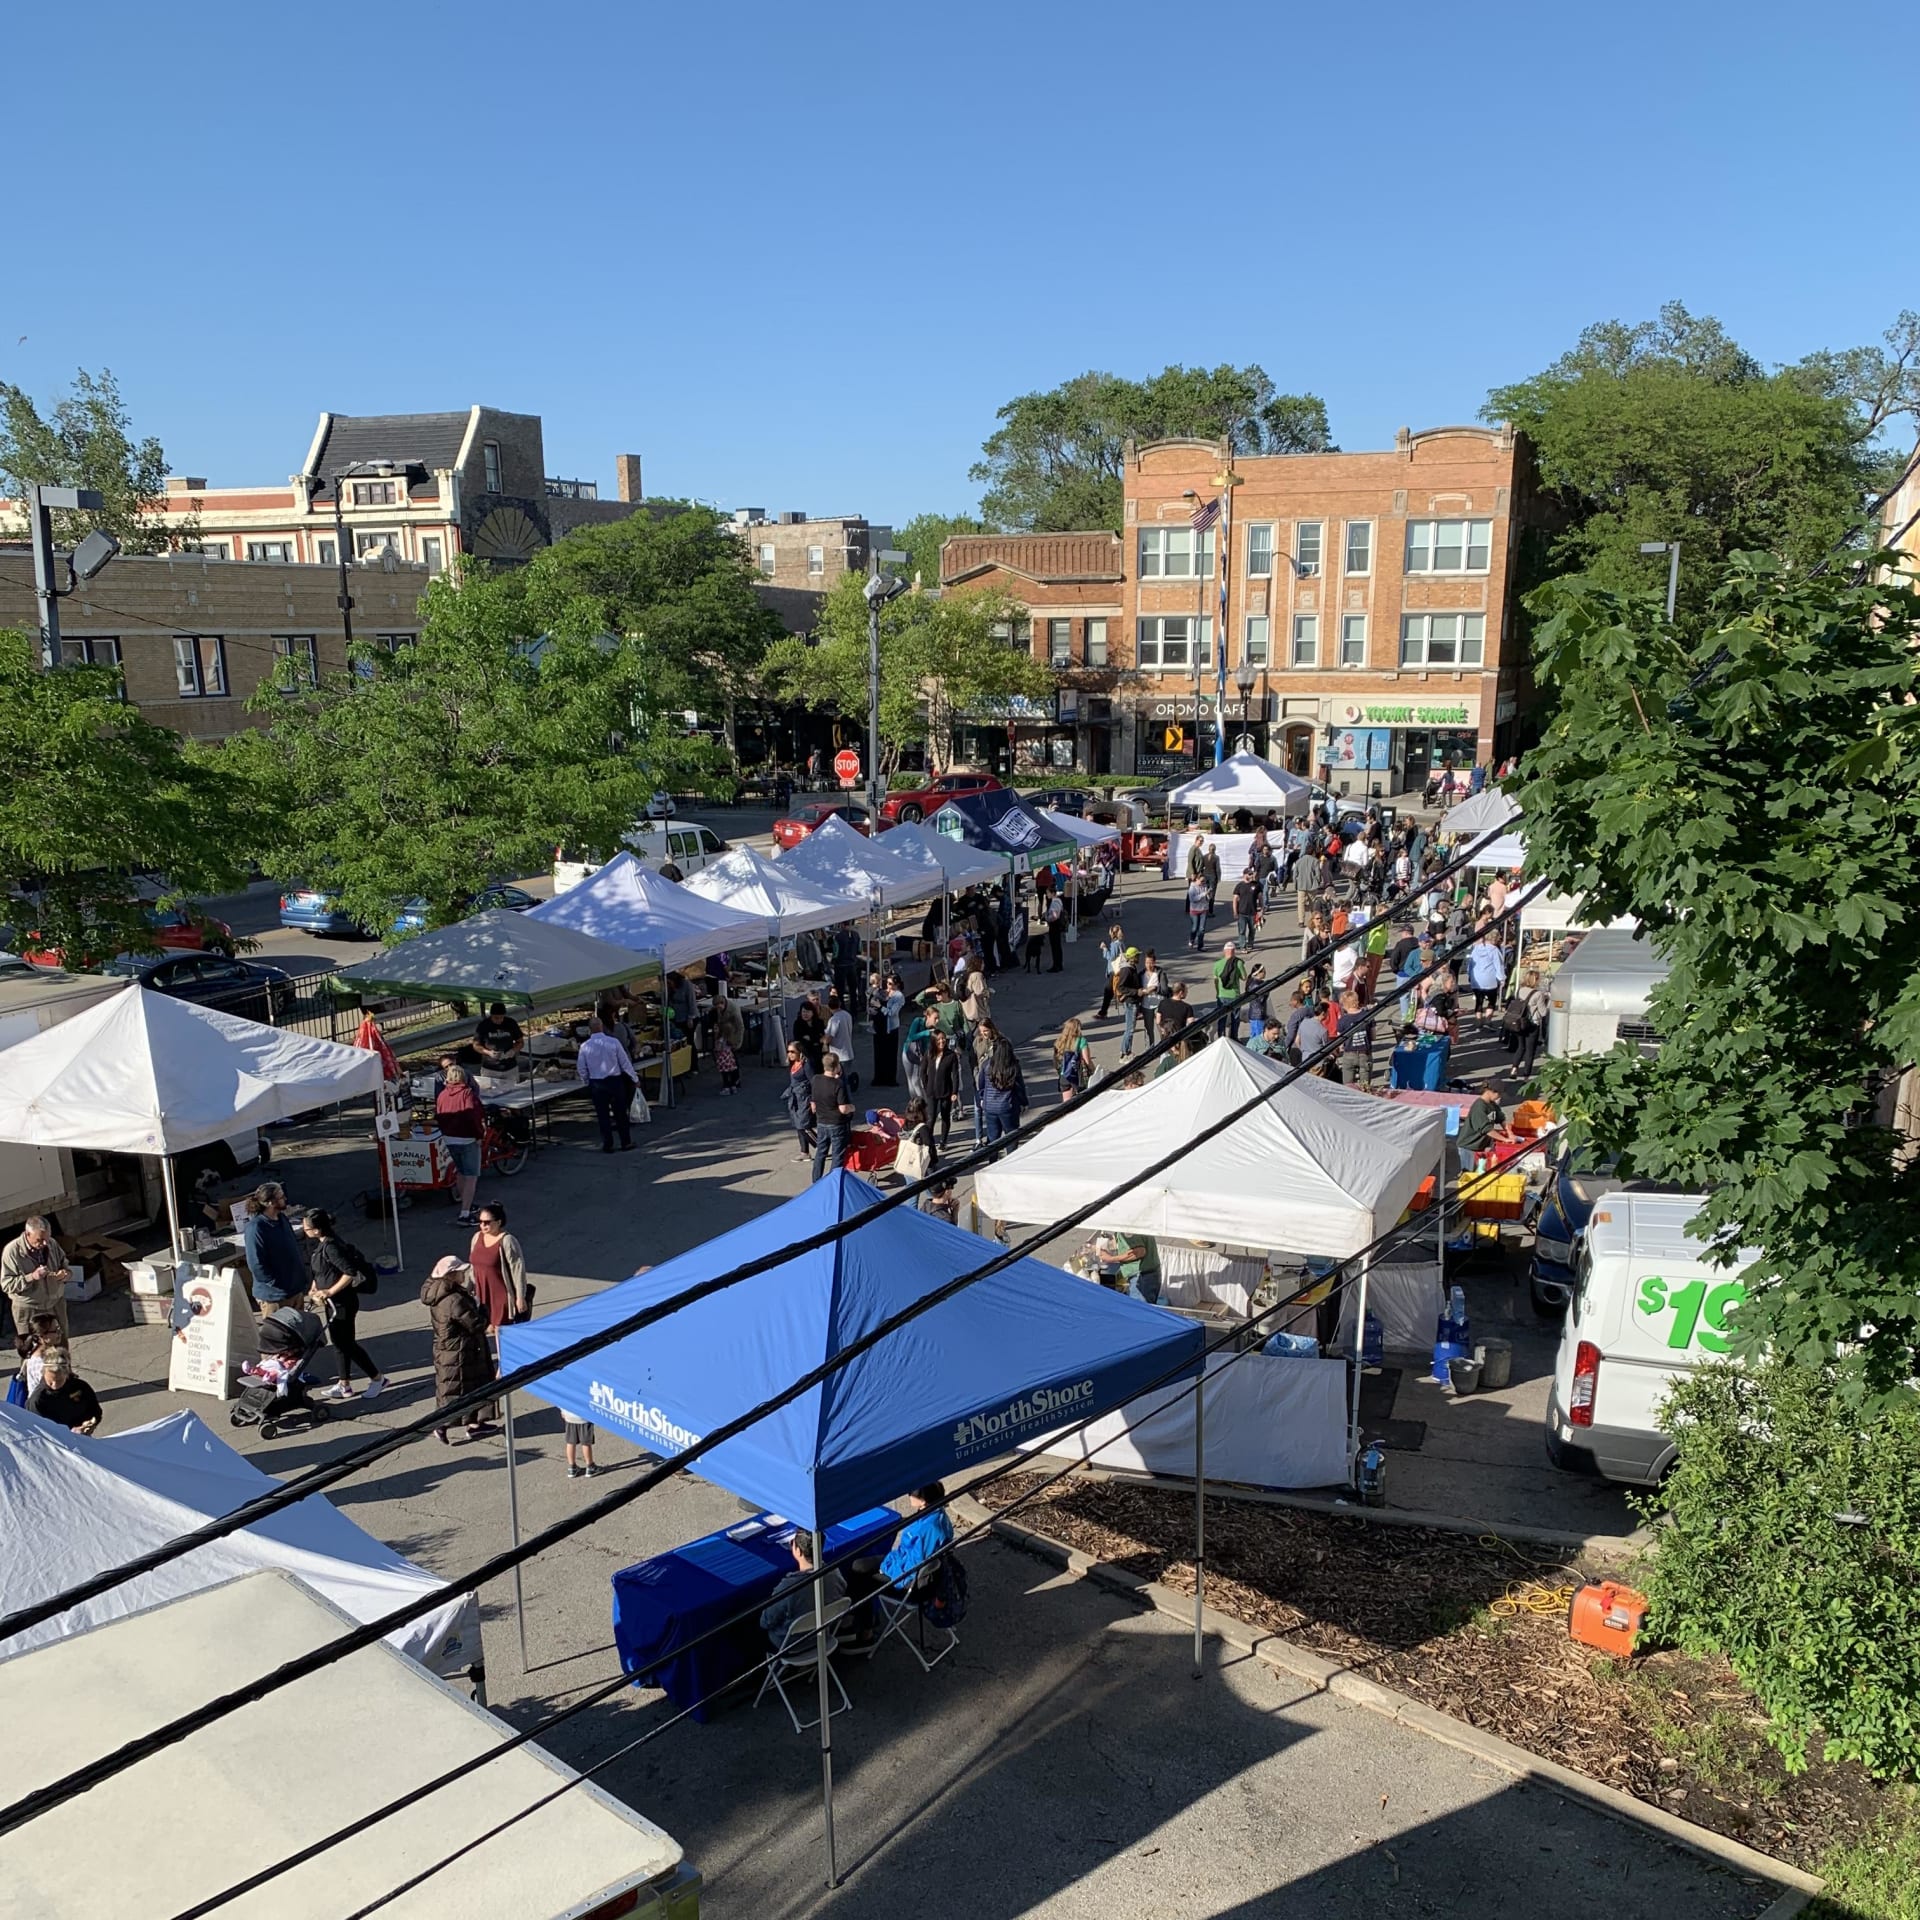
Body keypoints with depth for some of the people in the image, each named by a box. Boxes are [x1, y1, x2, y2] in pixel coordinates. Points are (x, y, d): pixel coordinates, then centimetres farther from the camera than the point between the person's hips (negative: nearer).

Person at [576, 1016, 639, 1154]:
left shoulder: (585, 1046, -6)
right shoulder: (613, 1042, -9)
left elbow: (581, 1068, 2)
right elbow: (625, 1063, -3)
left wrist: (586, 1083, 20)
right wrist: (635, 1079, 7)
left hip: (596, 1084, 1)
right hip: (615, 1081, 0)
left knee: (603, 1115, 9)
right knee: (620, 1113, 10)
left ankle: (607, 1145, 13)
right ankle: (626, 1142, 16)